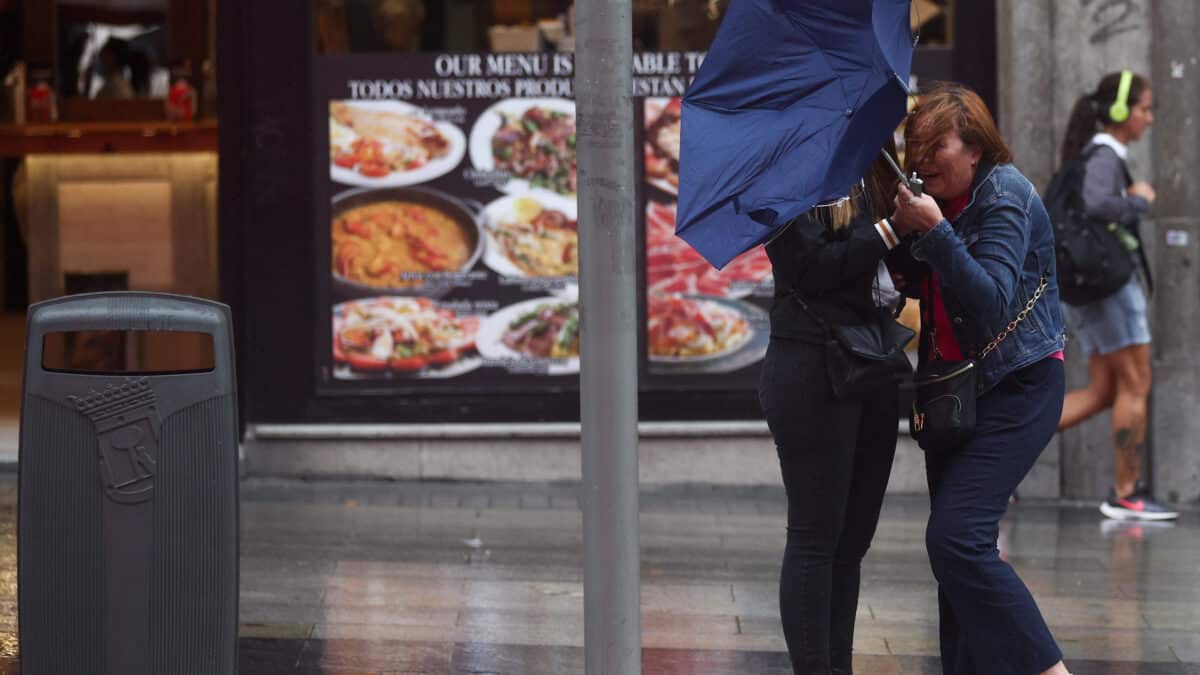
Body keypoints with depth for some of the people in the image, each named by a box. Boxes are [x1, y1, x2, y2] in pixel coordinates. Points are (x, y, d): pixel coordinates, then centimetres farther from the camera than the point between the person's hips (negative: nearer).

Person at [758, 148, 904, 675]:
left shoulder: (872, 174, 14)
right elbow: (811, 267, -16)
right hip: (813, 370, -8)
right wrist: (890, 231, -16)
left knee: (852, 541, 10)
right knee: (815, 538, -3)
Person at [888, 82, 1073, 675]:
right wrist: (904, 232, 0)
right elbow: (916, 286, 18)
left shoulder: (1004, 196, -15)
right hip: (955, 389, 9)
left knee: (957, 537, -20)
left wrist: (934, 231, -30)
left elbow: (991, 302, -26)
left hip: (1016, 388, -9)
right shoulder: (943, 199, 10)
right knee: (952, 544, 9)